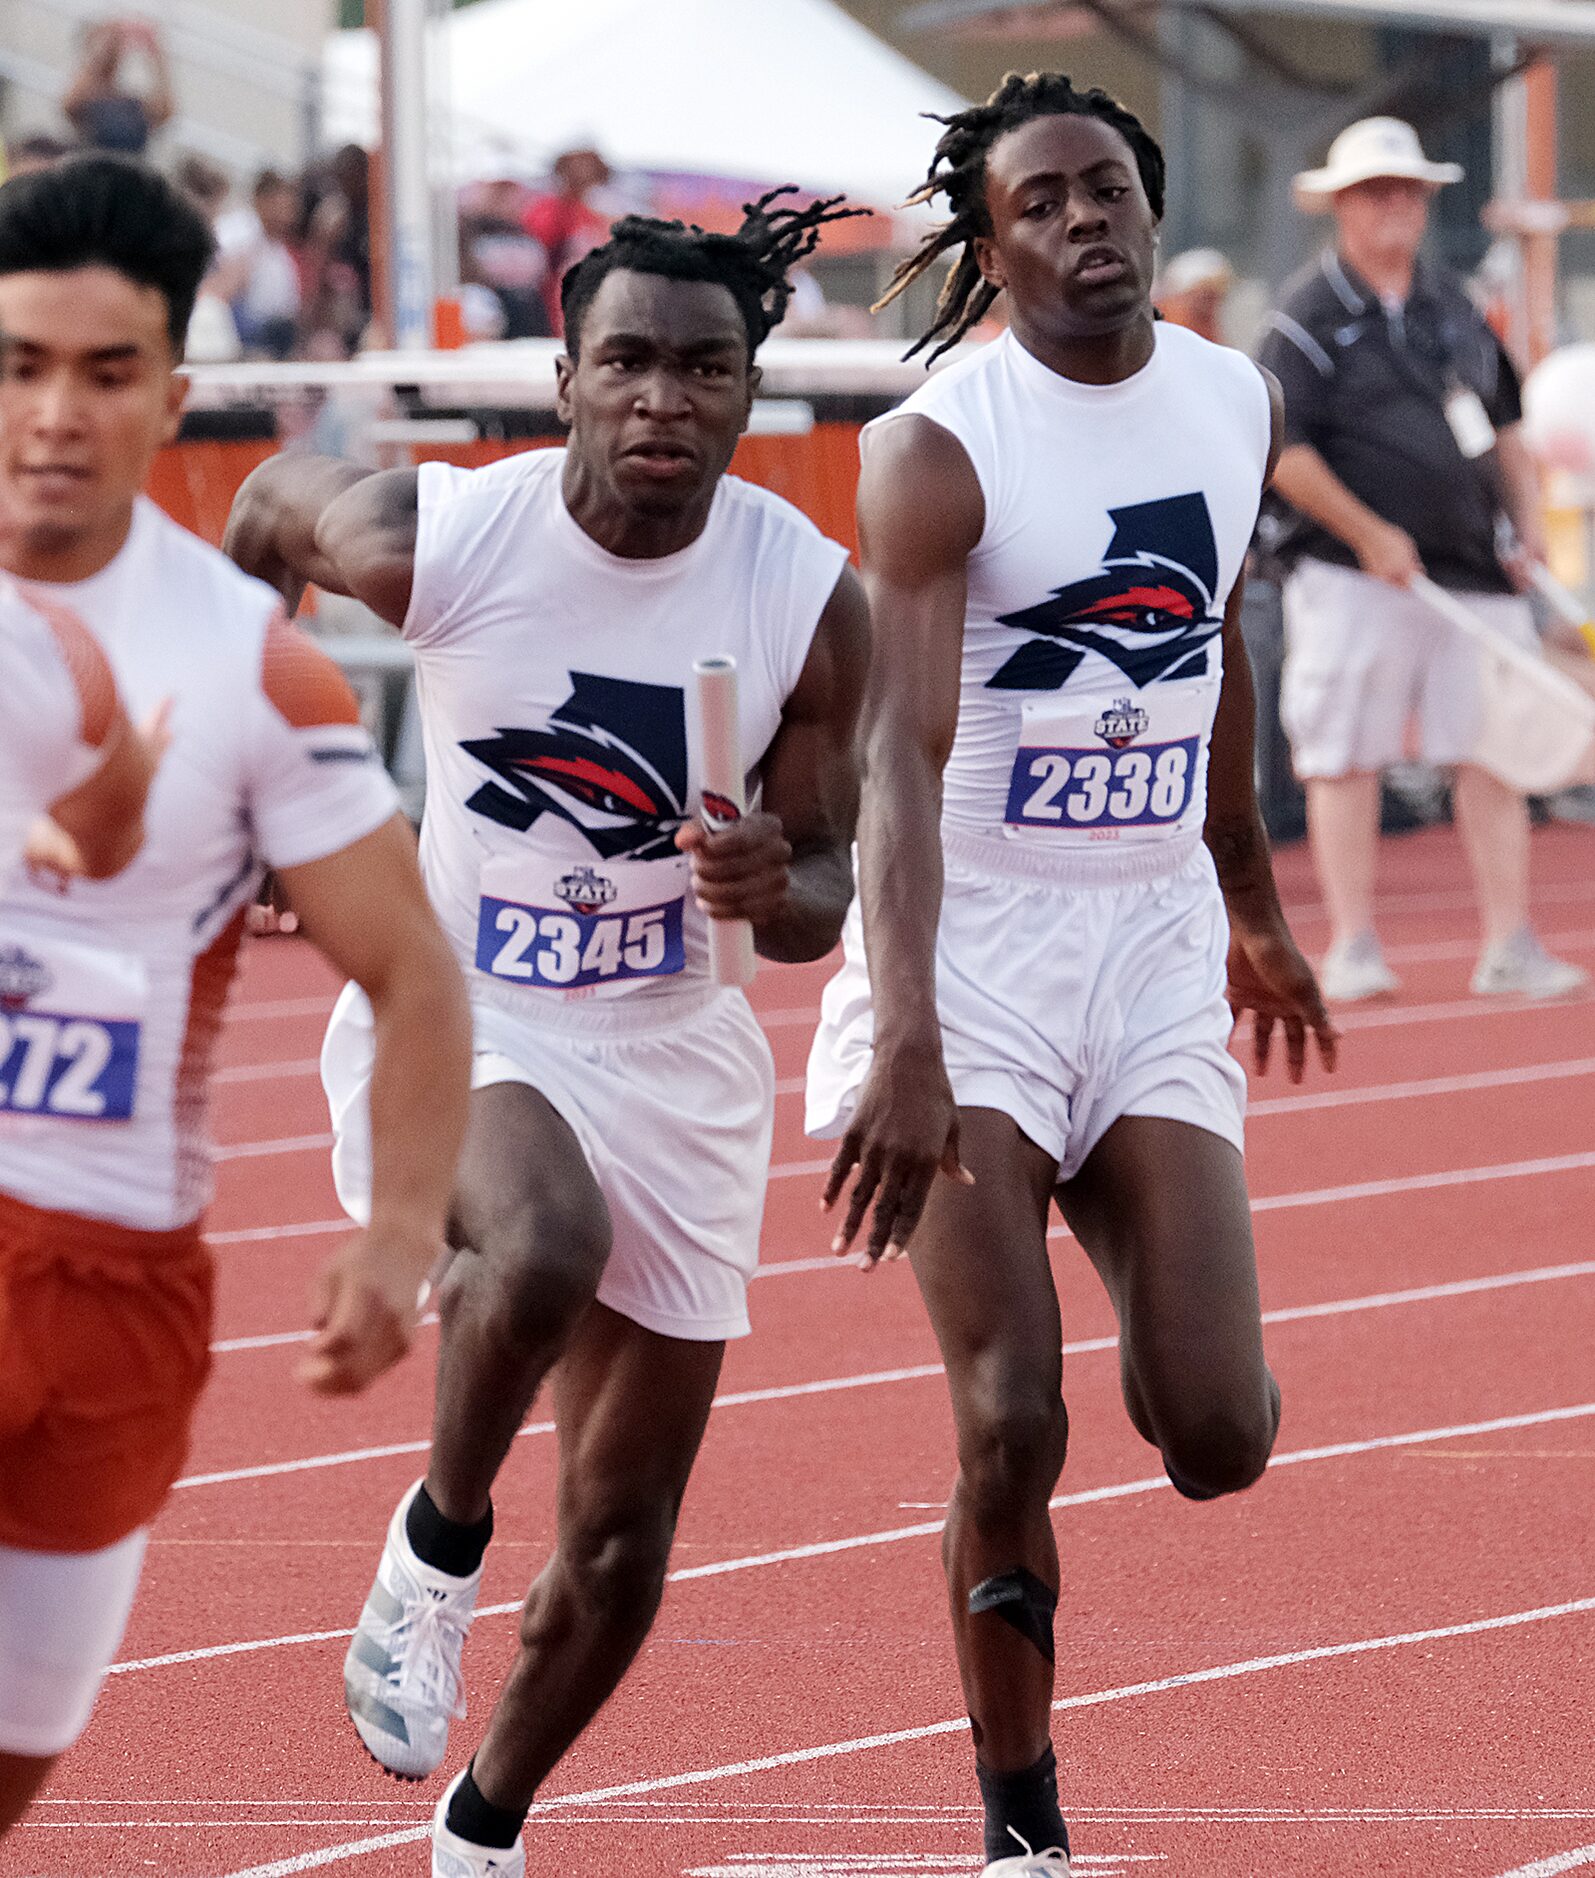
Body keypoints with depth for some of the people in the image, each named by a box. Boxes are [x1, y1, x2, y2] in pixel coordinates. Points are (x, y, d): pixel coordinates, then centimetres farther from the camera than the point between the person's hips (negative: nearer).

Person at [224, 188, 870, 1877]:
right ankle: (438, 1546, -9)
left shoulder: (810, 597, -12)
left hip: (668, 1047, 3)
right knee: (542, 1249, -38)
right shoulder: (432, 536, -18)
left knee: (622, 1533, 9)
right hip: (448, 1019, -3)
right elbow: (273, 504, 6)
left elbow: (822, 900, -5)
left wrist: (777, 886, -28)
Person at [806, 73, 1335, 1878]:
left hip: (1155, 940, 4)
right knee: (1009, 1437, -11)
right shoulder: (934, 453, -14)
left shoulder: (1237, 406, 5)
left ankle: (1149, 1308, 31)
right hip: (969, 943, -4)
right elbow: (901, 755, -24)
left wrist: (1253, 903, 31)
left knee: (1219, 1441, -6)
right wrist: (909, 1043, -35)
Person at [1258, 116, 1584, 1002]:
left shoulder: (1455, 305, 16)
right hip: (1355, 574, -5)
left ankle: (1510, 945, -1)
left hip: (1473, 570, 5)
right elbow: (1280, 451, -10)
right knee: (1348, 760, -3)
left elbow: (1502, 423, 24)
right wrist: (1369, 535, -14)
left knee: (1493, 754, -1)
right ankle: (1355, 948, 2)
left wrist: (1527, 520, 11)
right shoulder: (1310, 315, -3)